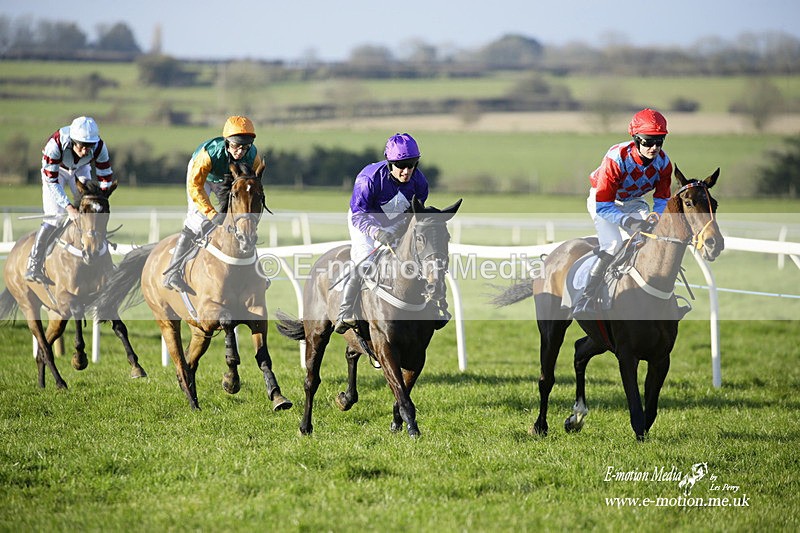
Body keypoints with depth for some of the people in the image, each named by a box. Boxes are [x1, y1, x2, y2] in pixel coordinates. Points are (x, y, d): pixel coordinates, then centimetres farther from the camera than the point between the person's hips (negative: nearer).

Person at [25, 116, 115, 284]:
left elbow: (105, 180, -19)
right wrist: (69, 208, -40)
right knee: (54, 217, -16)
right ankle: (33, 267, -12)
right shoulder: (56, 144, -40)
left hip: (80, 170, 4)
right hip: (56, 170, -4)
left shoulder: (99, 147, -32)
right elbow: (51, 180, -34)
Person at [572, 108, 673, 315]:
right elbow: (603, 206, -33)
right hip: (603, 200, -5)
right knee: (613, 244, -26)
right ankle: (587, 296, -21)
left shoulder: (663, 162, -20)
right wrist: (629, 222, -46)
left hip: (633, 202, 5)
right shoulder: (616, 158, -35)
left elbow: (662, 200, -8)